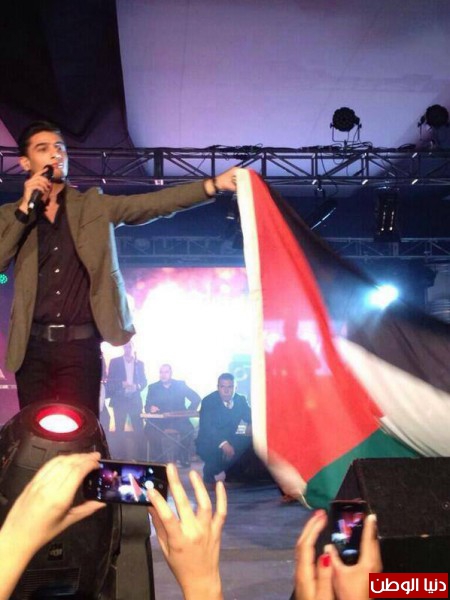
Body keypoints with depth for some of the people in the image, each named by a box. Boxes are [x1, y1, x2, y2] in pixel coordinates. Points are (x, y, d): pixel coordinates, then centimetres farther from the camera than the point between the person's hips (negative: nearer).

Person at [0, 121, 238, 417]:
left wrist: (214, 184, -14)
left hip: (81, 346, -1)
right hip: (33, 347, 1)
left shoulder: (94, 205, 7)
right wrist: (25, 209, -8)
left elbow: (155, 203, -3)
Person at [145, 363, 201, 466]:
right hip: (159, 420, 0)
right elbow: (147, 406, 2)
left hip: (178, 419, 0)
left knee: (188, 429, -30)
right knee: (150, 428, -31)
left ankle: (184, 457, -6)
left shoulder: (180, 384, 6)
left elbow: (196, 398, 2)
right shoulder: (153, 387, 9)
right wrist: (151, 408, -22)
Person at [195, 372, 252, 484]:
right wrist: (223, 443, -44)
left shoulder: (241, 400, -1)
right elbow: (206, 427, -28)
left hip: (229, 439, 5)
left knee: (251, 442, -19)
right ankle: (209, 470, -4)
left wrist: (251, 425, -23)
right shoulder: (208, 401, -16)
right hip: (208, 443, -5)